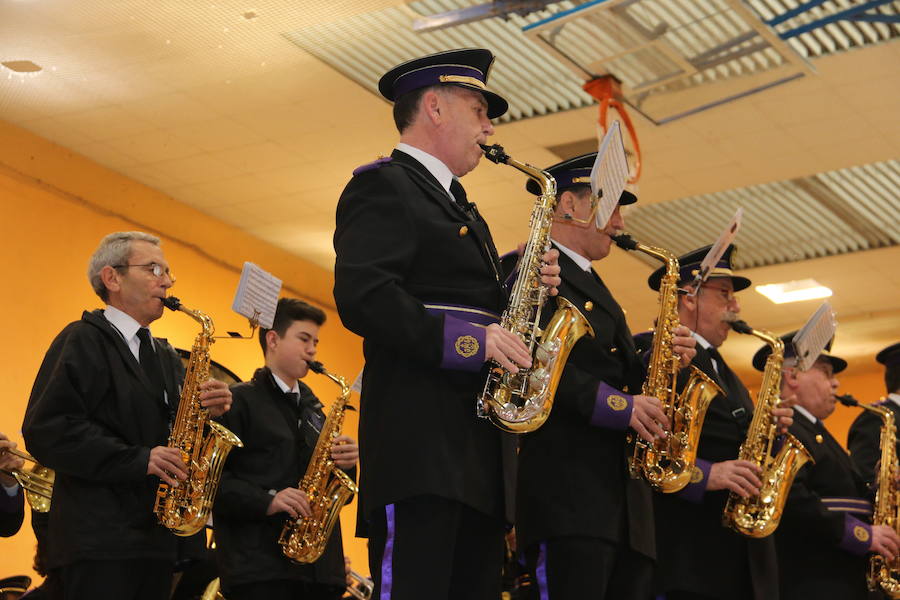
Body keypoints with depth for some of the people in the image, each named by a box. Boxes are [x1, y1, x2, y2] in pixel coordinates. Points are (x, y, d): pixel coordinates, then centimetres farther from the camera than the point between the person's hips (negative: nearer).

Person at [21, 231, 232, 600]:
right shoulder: (83, 341, -3)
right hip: (99, 541, -7)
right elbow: (45, 430, -15)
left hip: (158, 540, 7)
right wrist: (138, 460, -19)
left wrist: (209, 413, -3)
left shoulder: (166, 357, 21)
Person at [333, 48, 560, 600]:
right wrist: (471, 338, -19)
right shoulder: (384, 187, -1)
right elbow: (362, 297, -17)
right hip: (422, 434, -9)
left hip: (479, 449, 10)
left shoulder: (459, 208, 28)